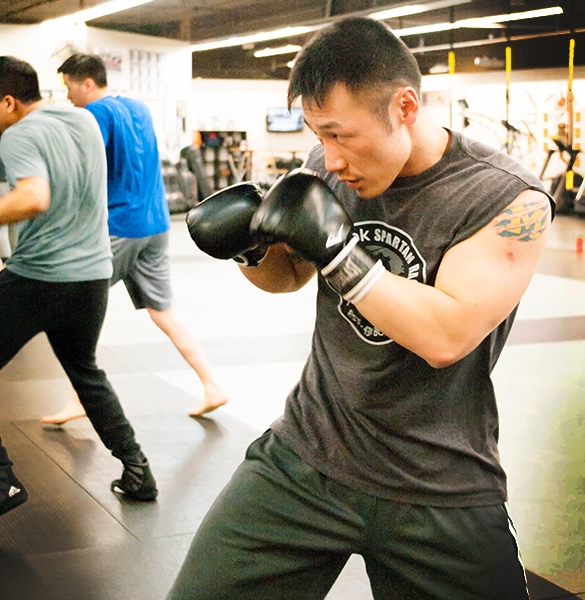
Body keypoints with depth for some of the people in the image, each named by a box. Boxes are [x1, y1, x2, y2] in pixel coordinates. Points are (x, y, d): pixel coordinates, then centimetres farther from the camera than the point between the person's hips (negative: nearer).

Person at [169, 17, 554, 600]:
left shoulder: (510, 199, -15)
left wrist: (334, 249, -26)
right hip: (307, 453, 4)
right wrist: (249, 243, -6)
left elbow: (446, 337, -24)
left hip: (441, 494, -3)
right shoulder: (330, 166, 0)